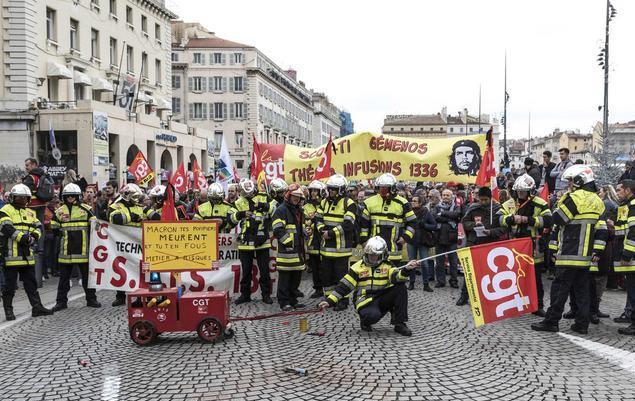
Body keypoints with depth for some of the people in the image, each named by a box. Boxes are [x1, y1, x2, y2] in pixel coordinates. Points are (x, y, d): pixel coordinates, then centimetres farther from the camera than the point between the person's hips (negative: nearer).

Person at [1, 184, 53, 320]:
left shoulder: (30, 212, 18)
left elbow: (38, 226, 9)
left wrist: (34, 235, -12)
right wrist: (22, 237, -24)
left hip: (27, 254, 7)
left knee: (31, 283, 11)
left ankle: (37, 307, 17)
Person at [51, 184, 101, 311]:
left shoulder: (86, 209, 1)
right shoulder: (59, 211, 8)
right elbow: (54, 227, 15)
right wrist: (62, 233, -1)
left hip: (83, 250, -2)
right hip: (66, 250, 2)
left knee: (87, 275, 7)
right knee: (64, 276, 7)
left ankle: (91, 299, 18)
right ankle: (61, 301, 15)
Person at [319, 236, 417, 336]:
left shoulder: (387, 266, 5)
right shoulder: (358, 267, 0)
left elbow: (397, 277, -16)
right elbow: (344, 286, -3)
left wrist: (406, 270, -38)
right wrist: (329, 301, -12)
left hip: (382, 300, 3)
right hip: (365, 301, -3)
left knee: (400, 287, -20)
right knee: (373, 315, -37)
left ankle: (399, 324, -13)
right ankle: (365, 321, 4)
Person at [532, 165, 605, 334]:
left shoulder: (575, 198, -14)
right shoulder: (597, 201, 13)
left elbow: (557, 219, -10)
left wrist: (559, 204, 6)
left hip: (570, 253, -8)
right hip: (587, 254, 8)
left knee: (560, 287, -3)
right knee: (582, 289, 11)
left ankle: (551, 321, 1)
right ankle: (582, 324, 12)